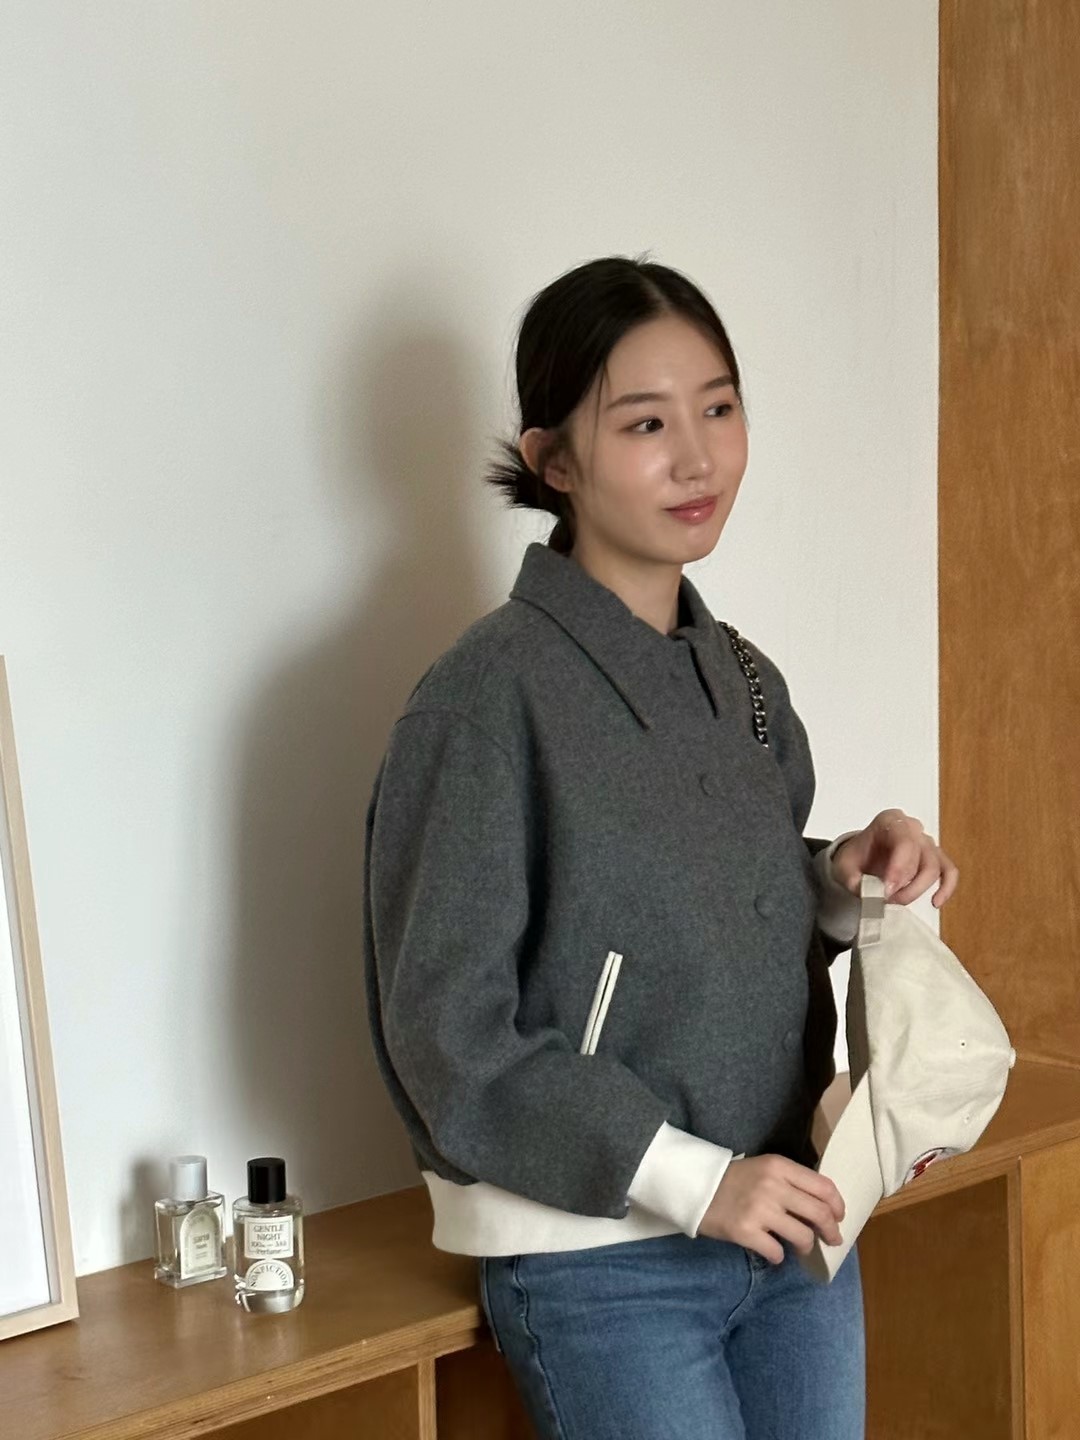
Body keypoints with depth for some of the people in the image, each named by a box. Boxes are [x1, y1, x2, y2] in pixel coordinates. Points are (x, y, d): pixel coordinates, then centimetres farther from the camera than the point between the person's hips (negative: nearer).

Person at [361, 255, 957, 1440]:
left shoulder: (744, 680, 6)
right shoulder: (491, 694, -14)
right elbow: (448, 1031, -15)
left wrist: (844, 883, -2)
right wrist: (691, 1177, -18)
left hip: (788, 1223, 6)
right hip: (597, 1259, -6)